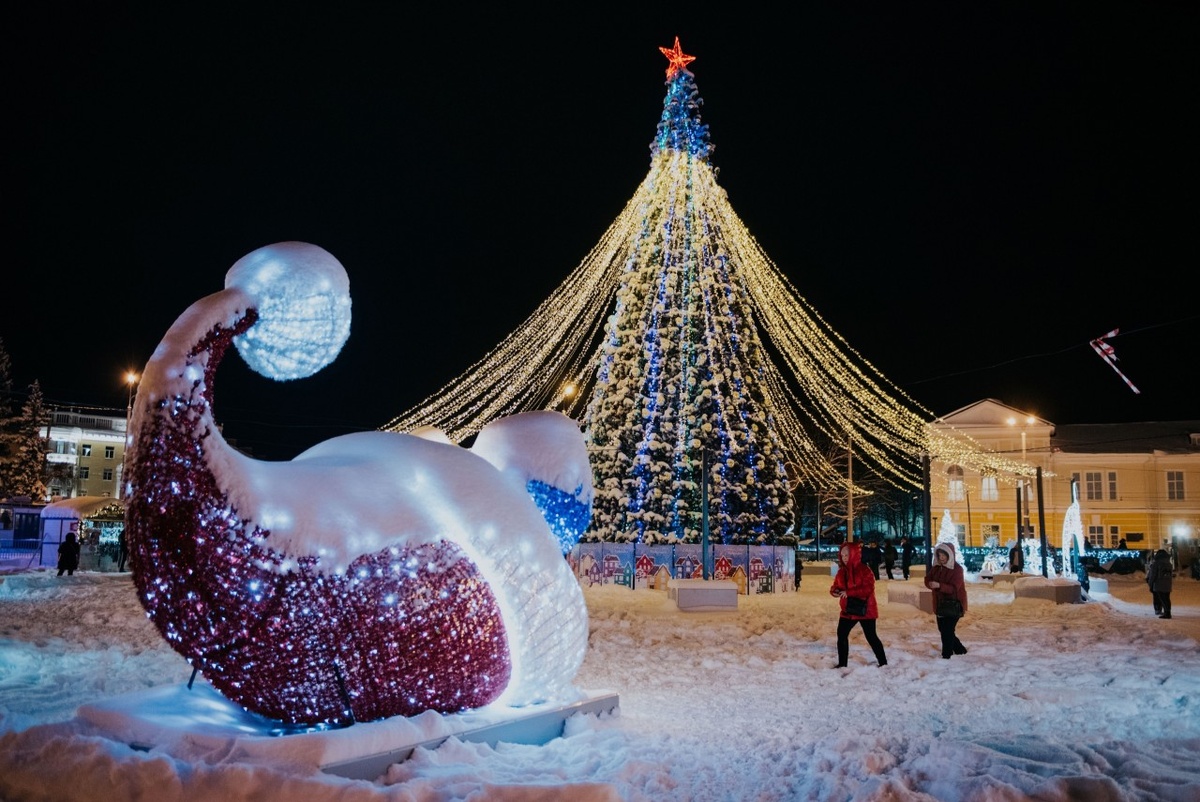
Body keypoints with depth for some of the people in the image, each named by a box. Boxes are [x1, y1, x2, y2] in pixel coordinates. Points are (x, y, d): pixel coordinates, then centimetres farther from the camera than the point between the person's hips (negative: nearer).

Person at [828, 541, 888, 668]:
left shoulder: (864, 570, -16)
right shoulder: (842, 571, 5)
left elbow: (868, 589, -25)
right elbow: (836, 586, 10)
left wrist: (849, 592, -30)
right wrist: (835, 591, -16)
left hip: (865, 610, -7)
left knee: (871, 637, 0)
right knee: (841, 635, 8)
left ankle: (883, 663, 15)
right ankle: (842, 663, 20)